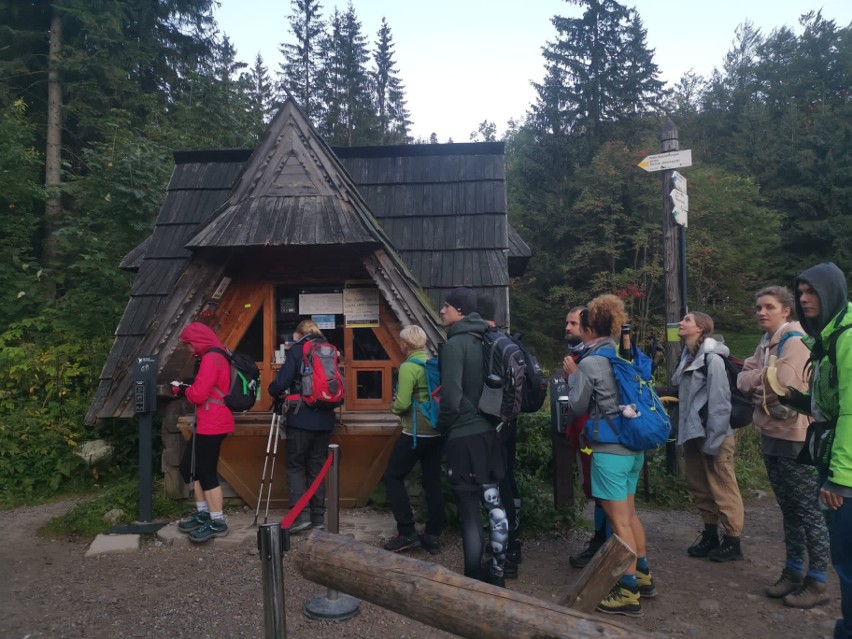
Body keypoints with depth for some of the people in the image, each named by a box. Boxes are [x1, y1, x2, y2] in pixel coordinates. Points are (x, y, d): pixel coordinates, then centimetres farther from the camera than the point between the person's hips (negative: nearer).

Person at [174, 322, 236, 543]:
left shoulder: (210, 359, -17)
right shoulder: (218, 356, 16)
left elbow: (198, 394, -21)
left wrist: (184, 389, -1)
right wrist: (188, 387, 6)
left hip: (212, 425, -11)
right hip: (209, 423, 11)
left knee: (207, 473, -3)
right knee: (189, 467, 17)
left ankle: (218, 523, 6)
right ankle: (204, 514, 25)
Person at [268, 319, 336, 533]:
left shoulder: (296, 350, -3)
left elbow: (281, 382, -10)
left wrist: (276, 393, 11)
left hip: (301, 418, -5)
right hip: (325, 419, 5)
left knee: (294, 465, 6)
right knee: (317, 466, 12)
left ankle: (300, 514, -4)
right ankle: (318, 517, 13)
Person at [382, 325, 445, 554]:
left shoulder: (408, 366, -14)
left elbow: (403, 403, -18)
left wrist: (393, 408, 2)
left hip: (416, 432, -7)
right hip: (437, 430, 7)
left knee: (393, 477, 5)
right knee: (432, 481, 12)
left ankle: (407, 533, 4)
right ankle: (433, 535, 16)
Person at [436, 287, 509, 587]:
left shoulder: (455, 344, -15)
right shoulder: (484, 341, 9)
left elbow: (451, 396, -21)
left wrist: (443, 426, -5)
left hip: (464, 435, -8)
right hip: (488, 431, 8)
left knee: (469, 509, 1)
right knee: (493, 501, 14)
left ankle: (473, 576, 10)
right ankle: (497, 570, 25)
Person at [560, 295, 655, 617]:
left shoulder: (589, 363, -14)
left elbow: (576, 408, -7)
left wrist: (572, 375, 5)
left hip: (609, 449, -8)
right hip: (633, 445, 8)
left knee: (618, 520, 1)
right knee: (629, 513, 21)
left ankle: (629, 592, 10)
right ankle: (643, 576, 34)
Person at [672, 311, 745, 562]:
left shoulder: (712, 358, -15)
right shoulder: (688, 358, 12)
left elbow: (720, 402, -18)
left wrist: (713, 441, -18)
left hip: (713, 435, -9)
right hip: (693, 433, 9)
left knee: (723, 490, 2)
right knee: (699, 488, 16)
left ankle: (733, 541, 15)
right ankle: (710, 535, 29)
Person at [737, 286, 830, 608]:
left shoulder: (795, 341, -14)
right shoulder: (766, 343, 13)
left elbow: (783, 386, -23)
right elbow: (743, 379, 7)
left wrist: (757, 381, -5)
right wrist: (764, 379, -12)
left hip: (797, 439, -9)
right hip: (772, 436, 9)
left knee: (809, 511, 1)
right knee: (789, 509, 17)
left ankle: (817, 582, 11)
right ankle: (793, 571, 28)